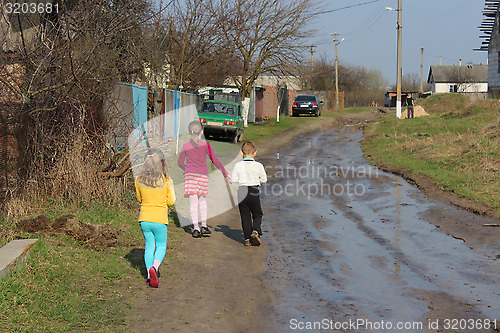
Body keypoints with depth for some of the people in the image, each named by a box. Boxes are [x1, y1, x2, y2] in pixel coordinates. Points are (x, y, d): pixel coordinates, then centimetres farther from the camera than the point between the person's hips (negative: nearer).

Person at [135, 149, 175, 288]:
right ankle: (154, 267, -13)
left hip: (144, 219, 3)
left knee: (149, 246, 18)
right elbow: (171, 201, -3)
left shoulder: (139, 180, -3)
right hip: (159, 219, -3)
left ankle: (149, 276, 15)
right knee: (161, 246, 13)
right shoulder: (165, 180, -12)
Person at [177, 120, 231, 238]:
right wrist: (225, 173, 9)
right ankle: (204, 226, 14)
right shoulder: (205, 145, -2)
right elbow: (215, 160, 1)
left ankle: (196, 228, -6)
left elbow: (180, 162, 10)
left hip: (190, 175, 0)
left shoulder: (186, 146, 1)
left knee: (193, 202, -1)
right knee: (202, 201, 16)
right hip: (203, 175, 0)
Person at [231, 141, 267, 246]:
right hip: (254, 194, -1)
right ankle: (255, 231, -10)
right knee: (257, 215, 13)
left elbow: (234, 179, -2)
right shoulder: (259, 166, -7)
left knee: (245, 217, 9)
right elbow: (264, 179, 3)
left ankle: (247, 238, 7)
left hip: (242, 194, 1)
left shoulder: (238, 165, -5)